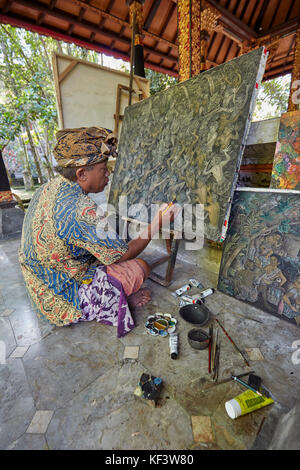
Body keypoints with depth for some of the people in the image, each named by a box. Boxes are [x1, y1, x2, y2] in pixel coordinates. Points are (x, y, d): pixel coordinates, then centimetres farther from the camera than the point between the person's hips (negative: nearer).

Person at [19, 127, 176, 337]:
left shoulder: (48, 188, -4)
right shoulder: (80, 210, -33)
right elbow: (124, 255, -21)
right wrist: (158, 223, -13)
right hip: (64, 301, -8)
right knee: (140, 266, -10)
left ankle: (124, 294, 14)